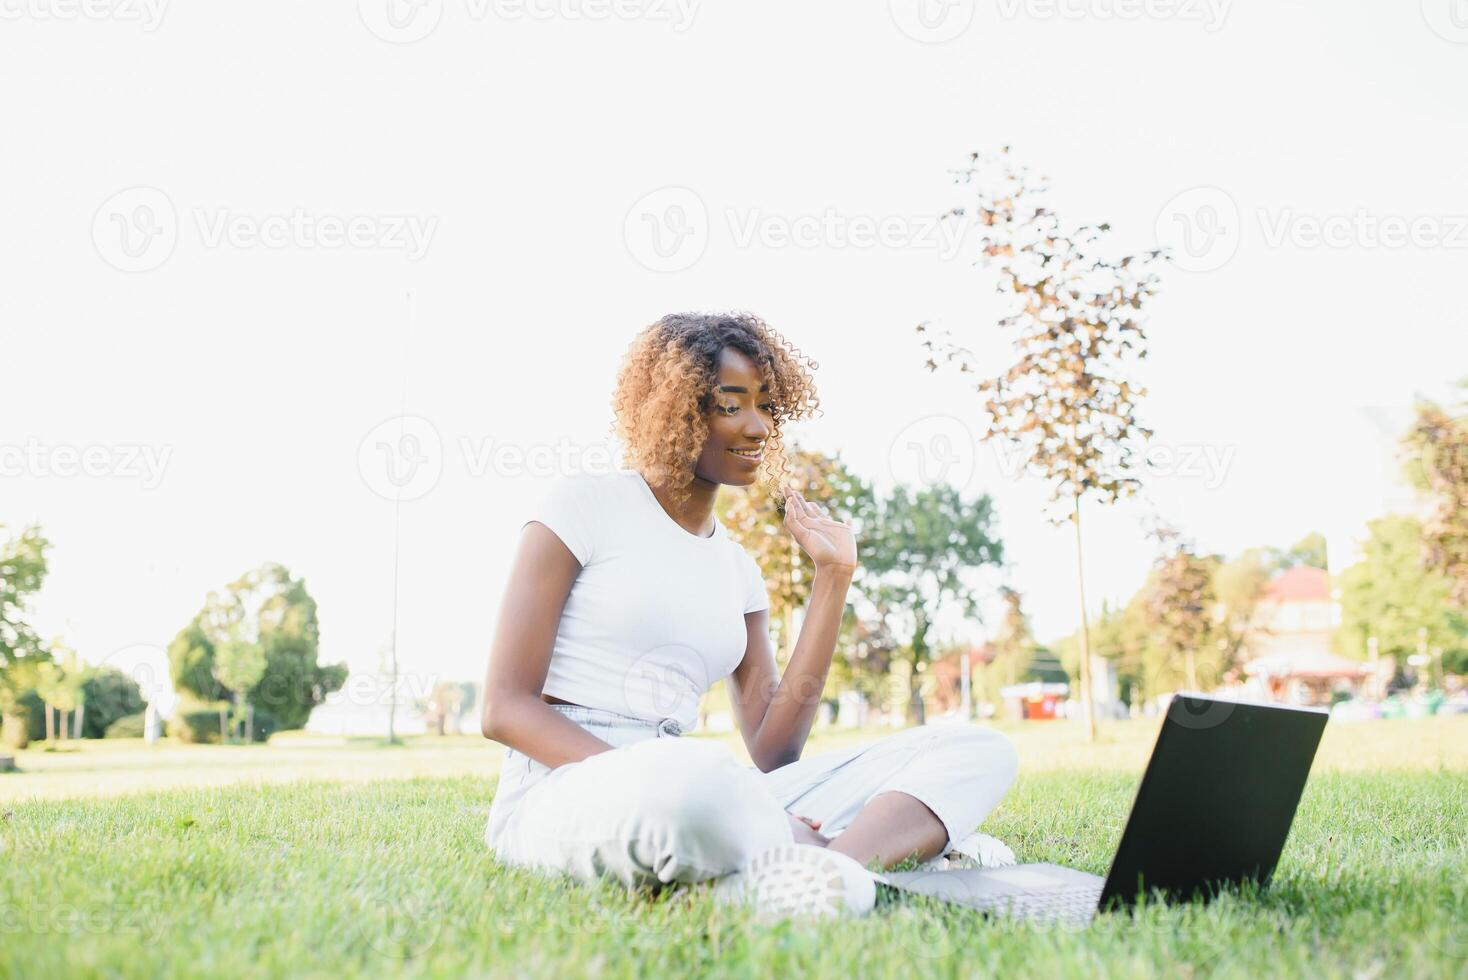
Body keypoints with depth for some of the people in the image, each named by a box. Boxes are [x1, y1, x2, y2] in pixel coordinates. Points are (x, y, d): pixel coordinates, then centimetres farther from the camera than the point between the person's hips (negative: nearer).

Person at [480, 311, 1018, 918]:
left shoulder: (737, 570, 18)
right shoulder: (585, 504, 2)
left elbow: (773, 754, 6)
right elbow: (505, 707, -7)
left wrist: (833, 576, 7)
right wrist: (668, 791, -21)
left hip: (688, 797, 7)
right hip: (564, 796, -6)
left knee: (978, 750, -9)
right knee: (700, 779, -45)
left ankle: (820, 869, -36)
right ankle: (906, 841, -19)